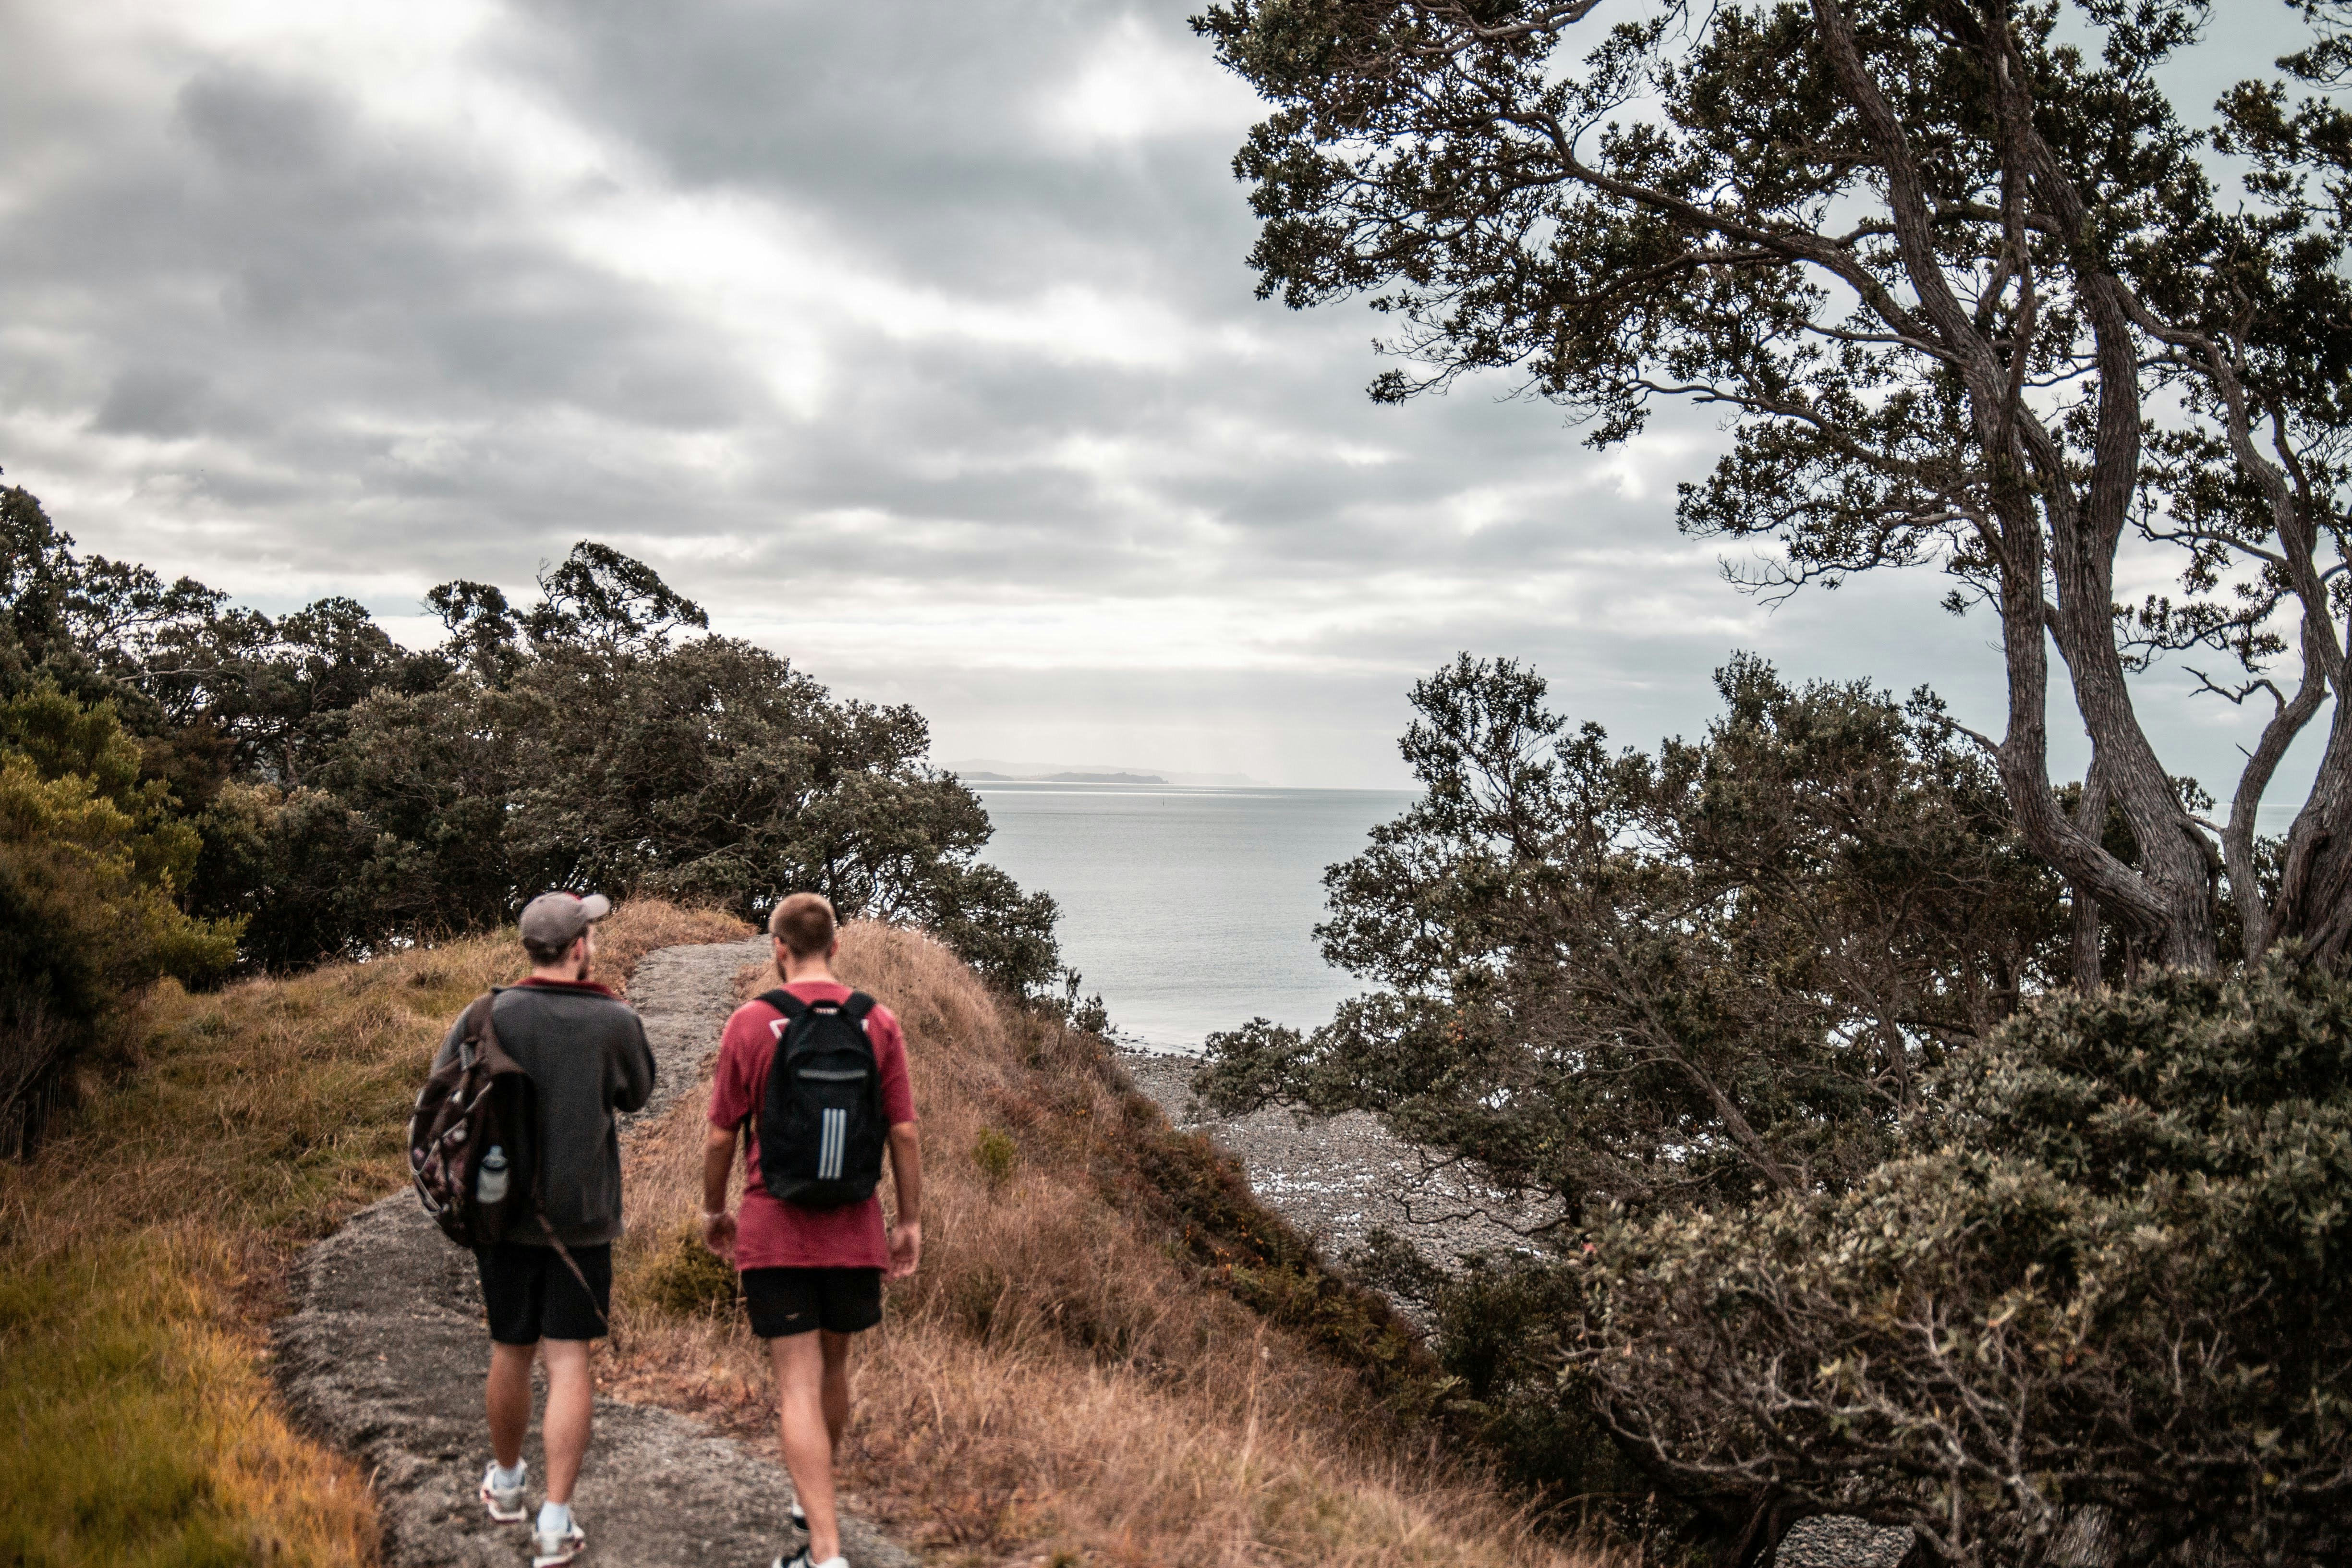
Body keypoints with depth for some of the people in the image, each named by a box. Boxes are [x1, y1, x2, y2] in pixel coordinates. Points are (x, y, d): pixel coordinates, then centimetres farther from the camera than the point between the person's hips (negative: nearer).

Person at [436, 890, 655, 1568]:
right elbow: (636, 1094, 10)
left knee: (511, 1353, 17)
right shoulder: (616, 1021, -9)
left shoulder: (491, 1017, -8)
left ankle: (505, 1482, 38)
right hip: (584, 1214, -1)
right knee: (569, 1362, 1)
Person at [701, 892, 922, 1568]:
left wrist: (713, 1209, 14)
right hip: (854, 1228, 3)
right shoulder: (878, 1022, -2)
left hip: (774, 1229, -3)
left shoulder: (750, 1023, -6)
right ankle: (815, 1507, 41)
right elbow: (903, 1132, -1)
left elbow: (721, 1134, -2)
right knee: (833, 1364, 21)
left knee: (799, 1385, -1)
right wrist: (911, 1221, 9)